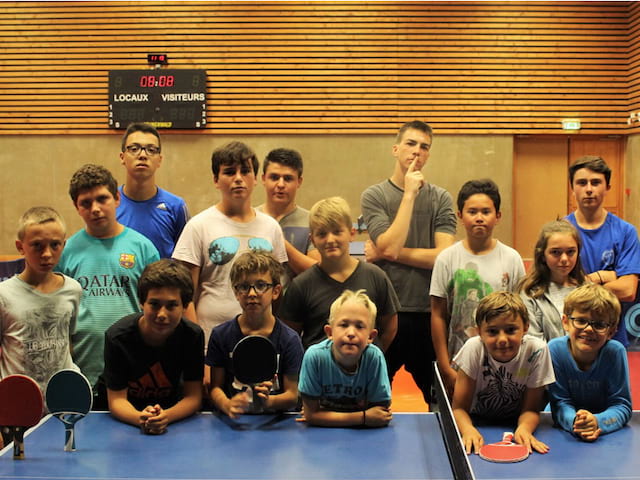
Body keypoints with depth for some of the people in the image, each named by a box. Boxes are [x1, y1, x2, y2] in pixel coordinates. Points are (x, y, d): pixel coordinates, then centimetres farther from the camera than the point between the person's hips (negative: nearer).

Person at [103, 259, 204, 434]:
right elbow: (117, 398, -16)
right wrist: (140, 418, -37)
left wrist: (166, 416, -34)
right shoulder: (117, 336, -18)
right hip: (126, 419, -1)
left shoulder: (193, 336, -16)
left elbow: (193, 396, -14)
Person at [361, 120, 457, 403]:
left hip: (430, 311, 1)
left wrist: (386, 253, -10)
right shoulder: (374, 196, -1)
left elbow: (443, 256, -9)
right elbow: (390, 245, -16)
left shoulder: (441, 198, 3)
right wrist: (409, 195, -13)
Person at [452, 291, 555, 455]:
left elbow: (530, 409, -10)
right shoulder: (474, 348, -20)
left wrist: (524, 429, -30)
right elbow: (459, 407, -15)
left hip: (514, 424, 1)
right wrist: (468, 429, -35)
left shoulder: (536, 350, -19)